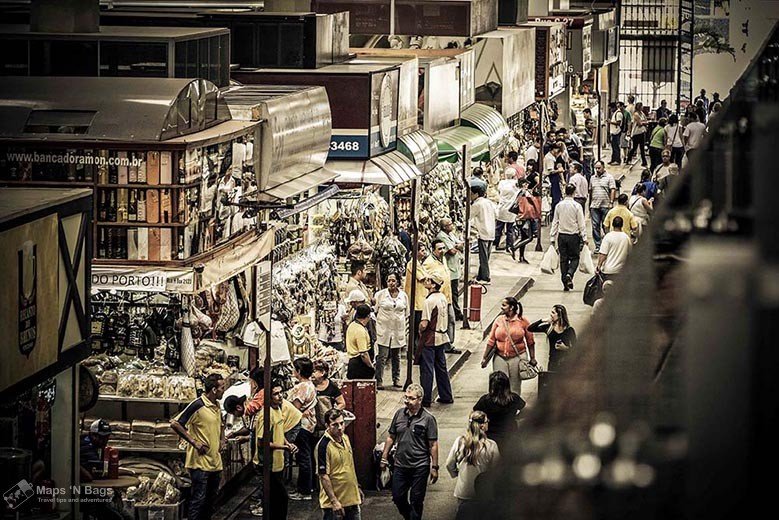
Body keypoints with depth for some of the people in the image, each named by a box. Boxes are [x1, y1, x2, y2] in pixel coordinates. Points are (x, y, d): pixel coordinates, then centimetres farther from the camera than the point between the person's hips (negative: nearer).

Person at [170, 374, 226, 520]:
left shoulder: (217, 407, 11)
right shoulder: (198, 405, -15)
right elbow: (175, 424, -18)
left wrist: (222, 440, 12)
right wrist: (194, 442, -18)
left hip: (215, 462, 8)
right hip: (200, 461, -8)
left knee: (211, 499, 14)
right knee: (199, 499, -6)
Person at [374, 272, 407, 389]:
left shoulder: (403, 296, 7)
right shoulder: (380, 294, 1)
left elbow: (407, 314, 15)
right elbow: (375, 311, 5)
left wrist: (406, 329, 11)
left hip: (398, 331, 3)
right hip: (384, 331, -3)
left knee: (396, 356, 12)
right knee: (382, 356, -7)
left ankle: (396, 379, 22)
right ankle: (379, 381, -4)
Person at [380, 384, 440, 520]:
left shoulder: (428, 418, -9)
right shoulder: (399, 414, 3)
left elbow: (433, 445, -8)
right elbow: (391, 437, 13)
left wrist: (434, 467, -10)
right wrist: (384, 457, 11)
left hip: (420, 467, -4)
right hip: (400, 465, 4)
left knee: (416, 501, 3)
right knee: (397, 497, 10)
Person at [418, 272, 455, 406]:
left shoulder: (430, 300, -20)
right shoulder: (443, 298, 6)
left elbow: (424, 324, -22)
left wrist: (420, 331, -3)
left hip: (430, 340, -8)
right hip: (442, 337, 8)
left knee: (426, 369, -1)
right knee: (441, 367, 17)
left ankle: (425, 399, 3)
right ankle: (446, 396, 22)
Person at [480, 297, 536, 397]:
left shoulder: (523, 322, -4)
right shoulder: (499, 320, 1)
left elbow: (530, 342, 3)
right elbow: (491, 341, 4)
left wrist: (532, 358, 2)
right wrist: (485, 358, 3)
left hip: (517, 358, -2)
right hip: (500, 357, 2)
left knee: (515, 387, 7)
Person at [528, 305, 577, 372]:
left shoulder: (569, 330, -2)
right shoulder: (549, 327, 7)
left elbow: (574, 348, 1)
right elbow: (530, 328, 8)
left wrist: (566, 348, -17)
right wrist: (542, 321, -1)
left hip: (565, 363, -3)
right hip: (553, 362, 3)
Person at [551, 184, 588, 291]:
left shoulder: (559, 206, 1)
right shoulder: (577, 206, -9)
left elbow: (555, 223, 5)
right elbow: (581, 224, -7)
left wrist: (553, 237, 10)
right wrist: (584, 237, -2)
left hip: (562, 235, 3)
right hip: (573, 235, -3)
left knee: (563, 259, 9)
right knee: (574, 258, 9)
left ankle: (565, 284, 9)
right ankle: (569, 274, -18)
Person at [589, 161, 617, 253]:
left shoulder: (609, 177, 1)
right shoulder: (592, 178, 16)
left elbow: (613, 190, -5)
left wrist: (611, 202, -15)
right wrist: (589, 205, 16)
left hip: (605, 206, -4)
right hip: (594, 206, 4)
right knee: (595, 226, 0)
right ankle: (597, 246, 3)